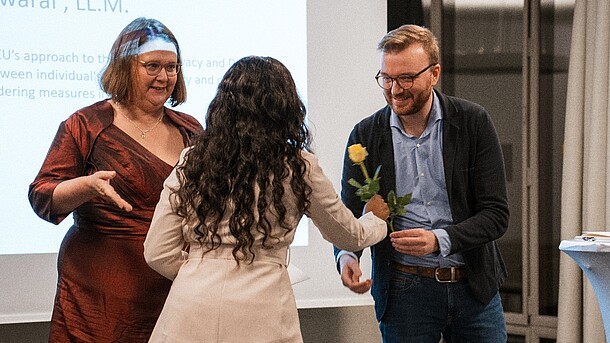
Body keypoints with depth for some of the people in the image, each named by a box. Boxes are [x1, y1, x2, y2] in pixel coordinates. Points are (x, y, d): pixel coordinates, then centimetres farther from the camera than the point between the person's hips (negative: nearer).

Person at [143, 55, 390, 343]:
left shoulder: (191, 162, 5)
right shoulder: (298, 168, 1)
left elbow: (158, 254, 6)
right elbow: (349, 236, 17)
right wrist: (375, 219, 40)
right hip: (260, 317, -2)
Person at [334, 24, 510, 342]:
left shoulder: (473, 122, -5)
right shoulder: (365, 135, -2)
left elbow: (496, 214, -7)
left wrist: (439, 241, -24)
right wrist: (346, 255, -19)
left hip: (474, 288, 0)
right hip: (404, 291, 0)